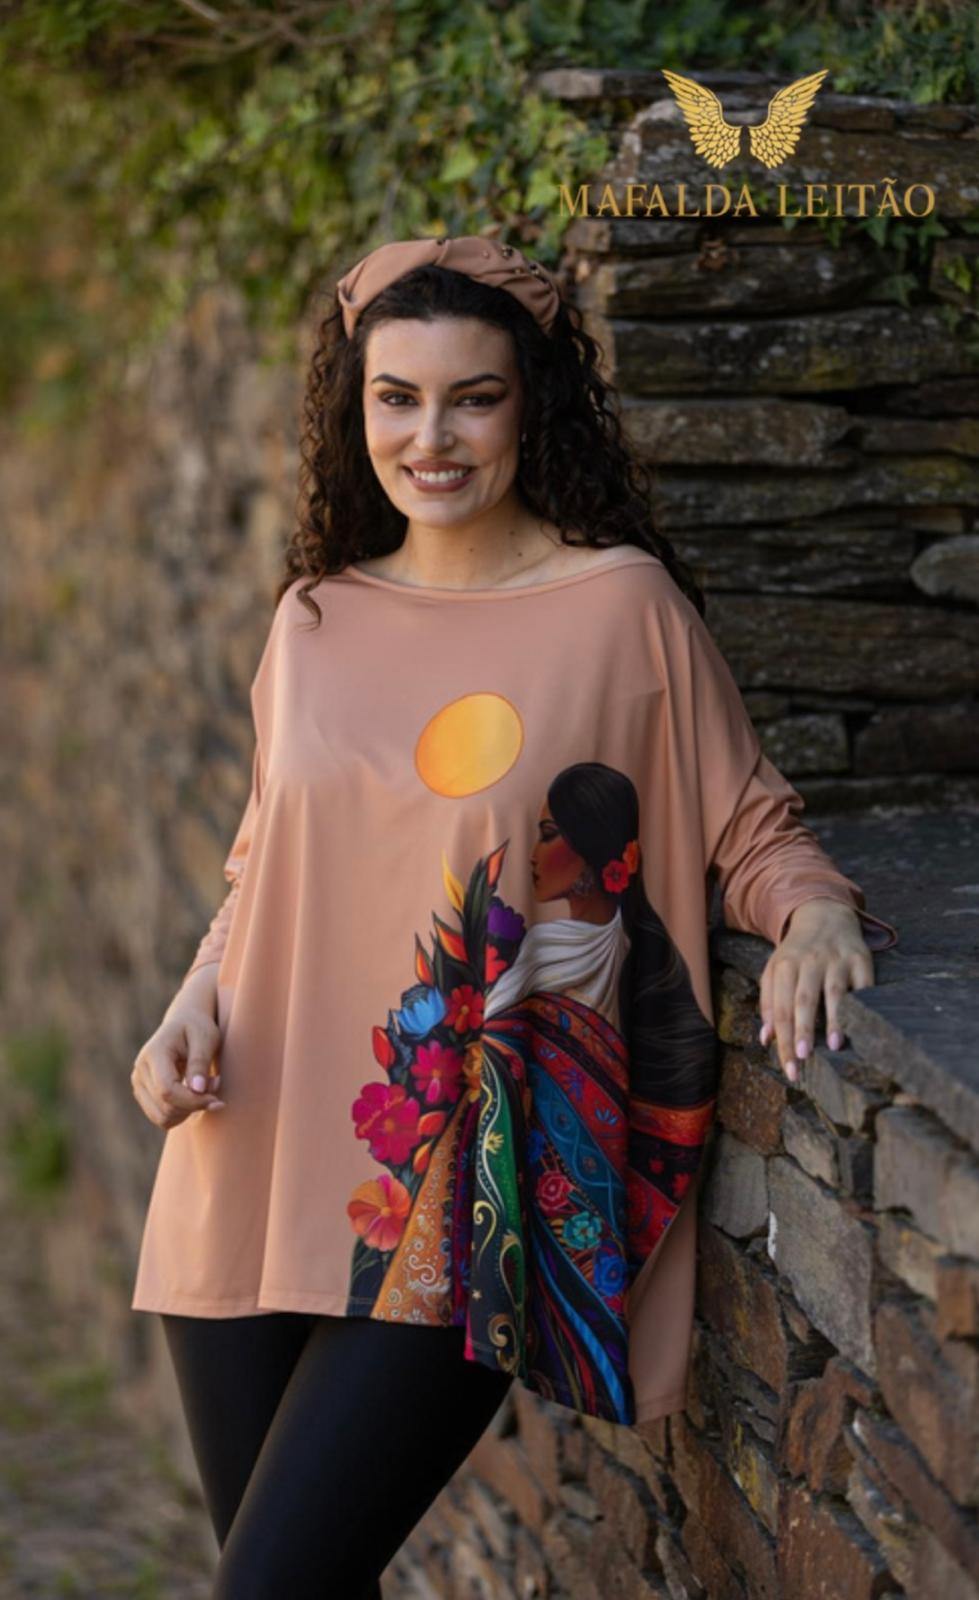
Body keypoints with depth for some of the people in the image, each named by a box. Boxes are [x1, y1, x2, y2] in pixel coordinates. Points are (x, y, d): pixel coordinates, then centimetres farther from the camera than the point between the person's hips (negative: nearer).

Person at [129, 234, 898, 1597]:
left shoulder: (623, 604, -4)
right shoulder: (315, 616, 9)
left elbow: (751, 832, 2)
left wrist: (815, 912, -18)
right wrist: (198, 1002, 3)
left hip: (456, 1211, -5)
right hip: (259, 1168, 5)